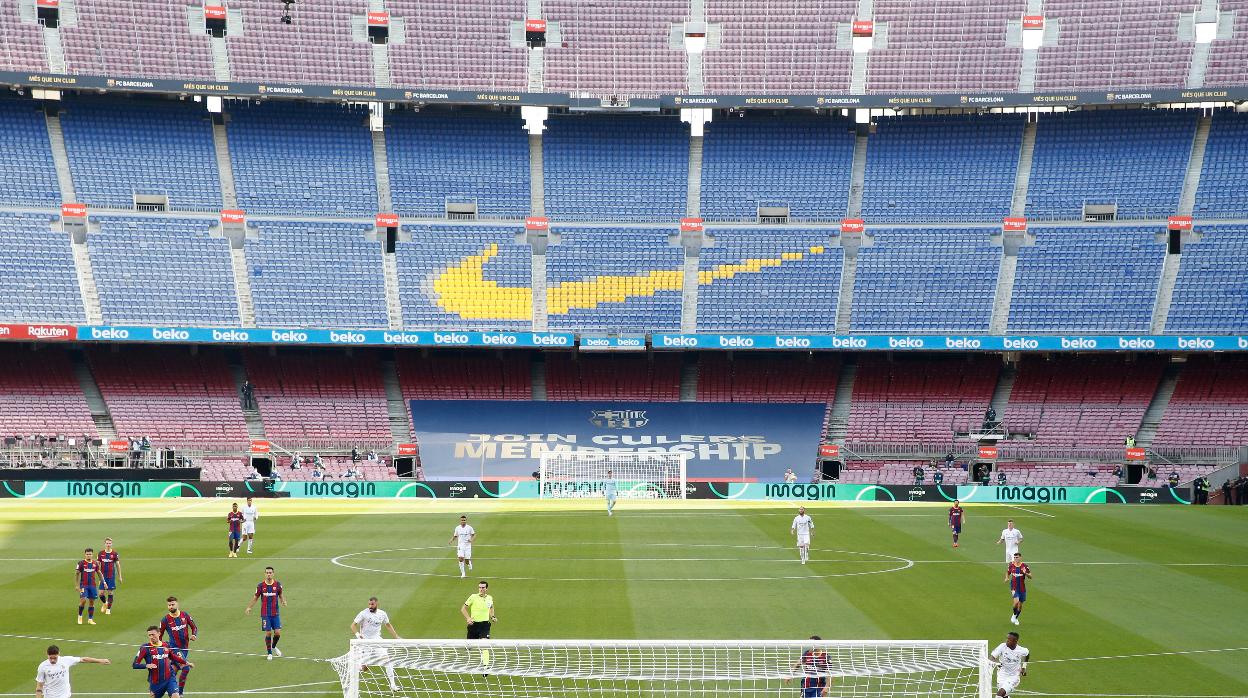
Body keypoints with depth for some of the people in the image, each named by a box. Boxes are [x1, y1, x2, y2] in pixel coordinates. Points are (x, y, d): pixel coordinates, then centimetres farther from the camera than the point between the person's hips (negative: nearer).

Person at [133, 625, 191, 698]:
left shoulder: (166, 646, 5)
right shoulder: (145, 648, -6)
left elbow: (174, 657, 24)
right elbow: (135, 664, -9)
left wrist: (186, 662, 27)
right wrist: (146, 665, -26)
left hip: (169, 679, 1)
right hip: (155, 682, -1)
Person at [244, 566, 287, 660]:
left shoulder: (277, 584, -2)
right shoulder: (260, 585, -5)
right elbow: (255, 597, 6)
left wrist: (283, 601, -10)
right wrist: (249, 607, -4)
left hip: (275, 613, 1)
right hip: (265, 614, -1)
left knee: (277, 633, -3)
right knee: (268, 633, -2)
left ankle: (274, 647, 28)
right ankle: (269, 653, 16)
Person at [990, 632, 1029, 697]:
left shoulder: (1021, 651, -12)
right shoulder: (1003, 646, -15)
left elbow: (1027, 653, 13)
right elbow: (992, 656, -19)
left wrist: (1024, 667, 15)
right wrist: (996, 662, -41)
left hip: (1013, 677, -1)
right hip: (1002, 674, 1)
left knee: (1002, 693, -21)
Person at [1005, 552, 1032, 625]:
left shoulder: (1024, 566, -6)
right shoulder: (1011, 565, -3)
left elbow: (1030, 577, -4)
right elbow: (1008, 573, 15)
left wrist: (1025, 573, -25)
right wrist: (1007, 578, -6)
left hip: (1022, 588, 1)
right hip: (1014, 588, -1)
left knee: (1020, 605, 10)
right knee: (1016, 601, -23)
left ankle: (1016, 618, 34)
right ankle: (1014, 615, 4)